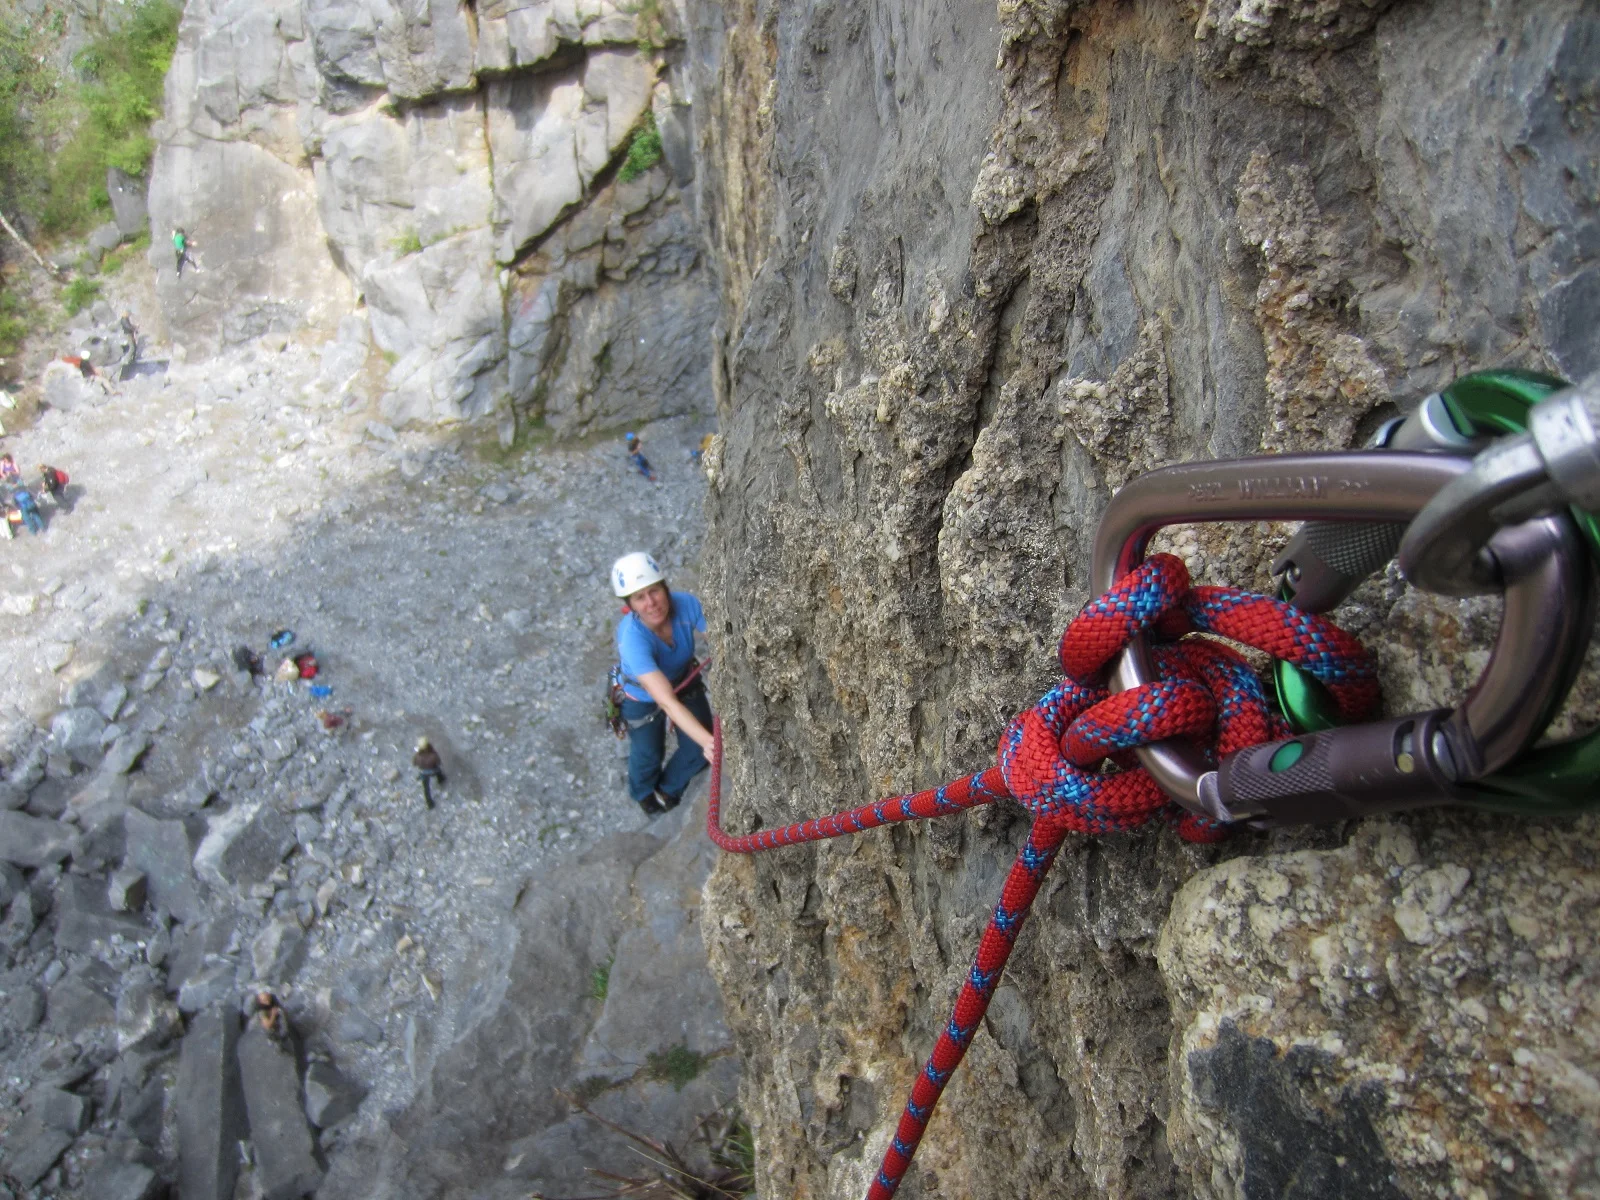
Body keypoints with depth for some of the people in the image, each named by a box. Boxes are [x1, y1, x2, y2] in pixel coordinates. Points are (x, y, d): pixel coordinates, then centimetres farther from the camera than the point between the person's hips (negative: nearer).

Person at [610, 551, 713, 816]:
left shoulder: (685, 604, -33)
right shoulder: (632, 639, -43)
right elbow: (667, 702, -48)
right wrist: (707, 740, -59)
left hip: (686, 682, 3)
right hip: (644, 699, -3)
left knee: (697, 750, 15)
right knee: (649, 754, 20)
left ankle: (668, 787, 50)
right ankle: (644, 792, 58)